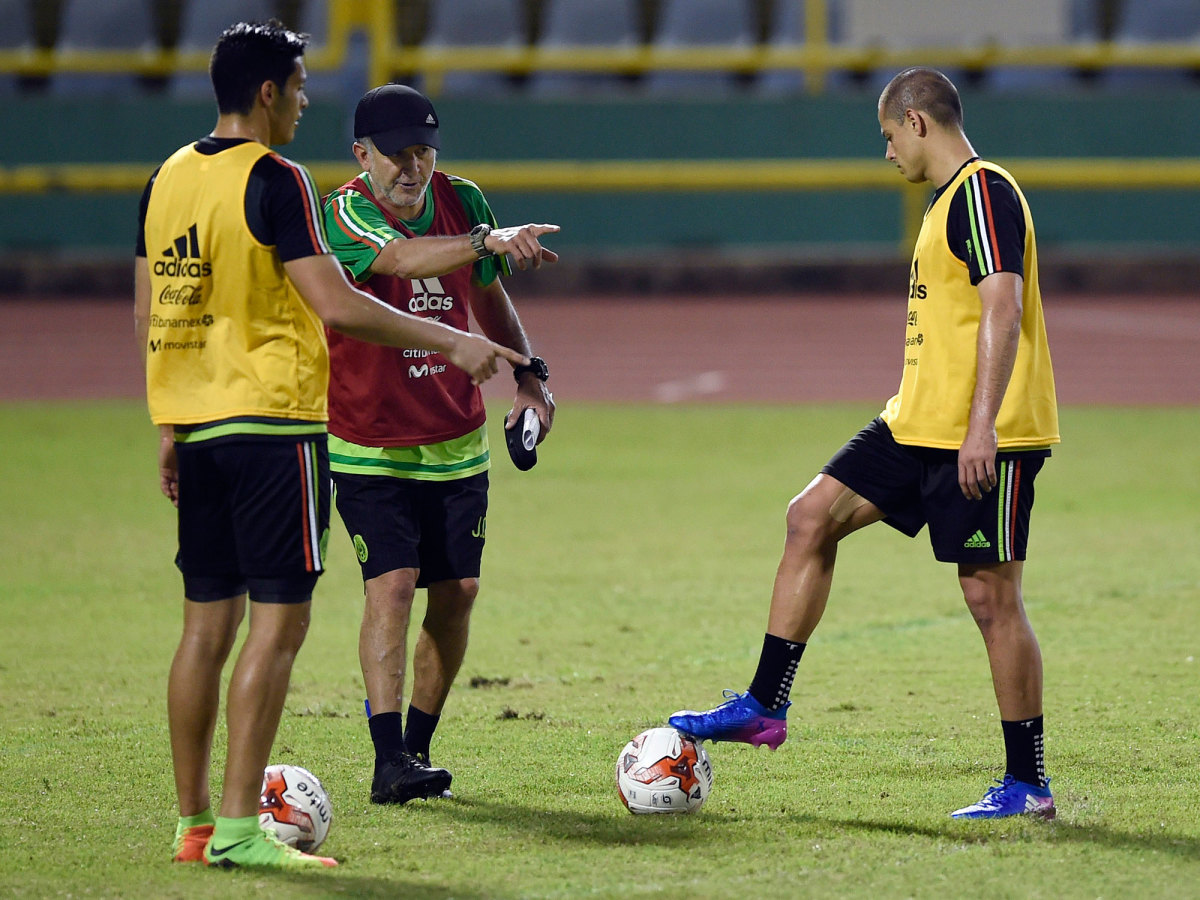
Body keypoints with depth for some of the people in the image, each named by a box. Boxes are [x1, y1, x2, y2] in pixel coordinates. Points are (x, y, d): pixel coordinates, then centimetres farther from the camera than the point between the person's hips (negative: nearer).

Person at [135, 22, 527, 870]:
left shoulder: (168, 179, 11)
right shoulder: (274, 180, -12)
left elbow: (148, 314, 15)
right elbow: (335, 304, -19)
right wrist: (454, 342, -13)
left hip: (194, 424, 8)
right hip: (270, 420, -8)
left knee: (207, 624, 11)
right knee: (278, 622, -5)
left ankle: (193, 823, 12)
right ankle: (240, 829, -10)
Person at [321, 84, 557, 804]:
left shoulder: (462, 202, 1)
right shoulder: (345, 215, -17)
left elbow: (488, 297, 18)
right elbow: (405, 258, -39)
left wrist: (528, 372, 5)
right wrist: (487, 239, -54)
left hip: (457, 445, 6)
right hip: (369, 448, -6)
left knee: (457, 594, 5)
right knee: (392, 584, -17)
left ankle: (417, 746, 19)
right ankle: (389, 762, -20)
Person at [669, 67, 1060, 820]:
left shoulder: (983, 193, -14)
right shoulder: (950, 198, 17)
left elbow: (1003, 307, -23)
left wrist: (981, 426, -29)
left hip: (986, 441, -10)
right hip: (919, 424, 10)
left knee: (990, 596, -6)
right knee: (812, 517, 5)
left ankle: (1029, 785, 2)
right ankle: (765, 707, 8)